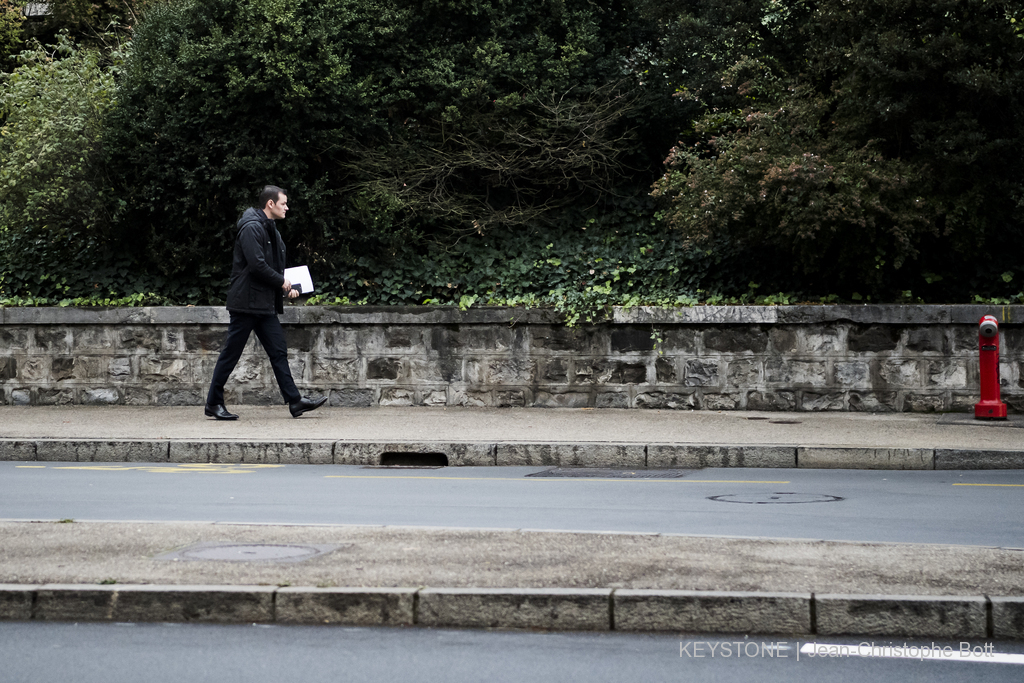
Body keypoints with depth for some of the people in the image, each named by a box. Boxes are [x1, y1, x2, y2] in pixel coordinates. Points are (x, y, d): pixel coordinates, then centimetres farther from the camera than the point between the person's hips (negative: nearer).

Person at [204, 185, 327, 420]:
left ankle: (295, 401, 7)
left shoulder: (271, 229, 17)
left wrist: (285, 287, 7)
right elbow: (257, 265, -23)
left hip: (265, 305, 10)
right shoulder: (252, 228, -15)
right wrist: (281, 282, -11)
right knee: (231, 354, -2)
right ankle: (213, 403, 6)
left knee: (278, 352, 6)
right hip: (246, 302, -10)